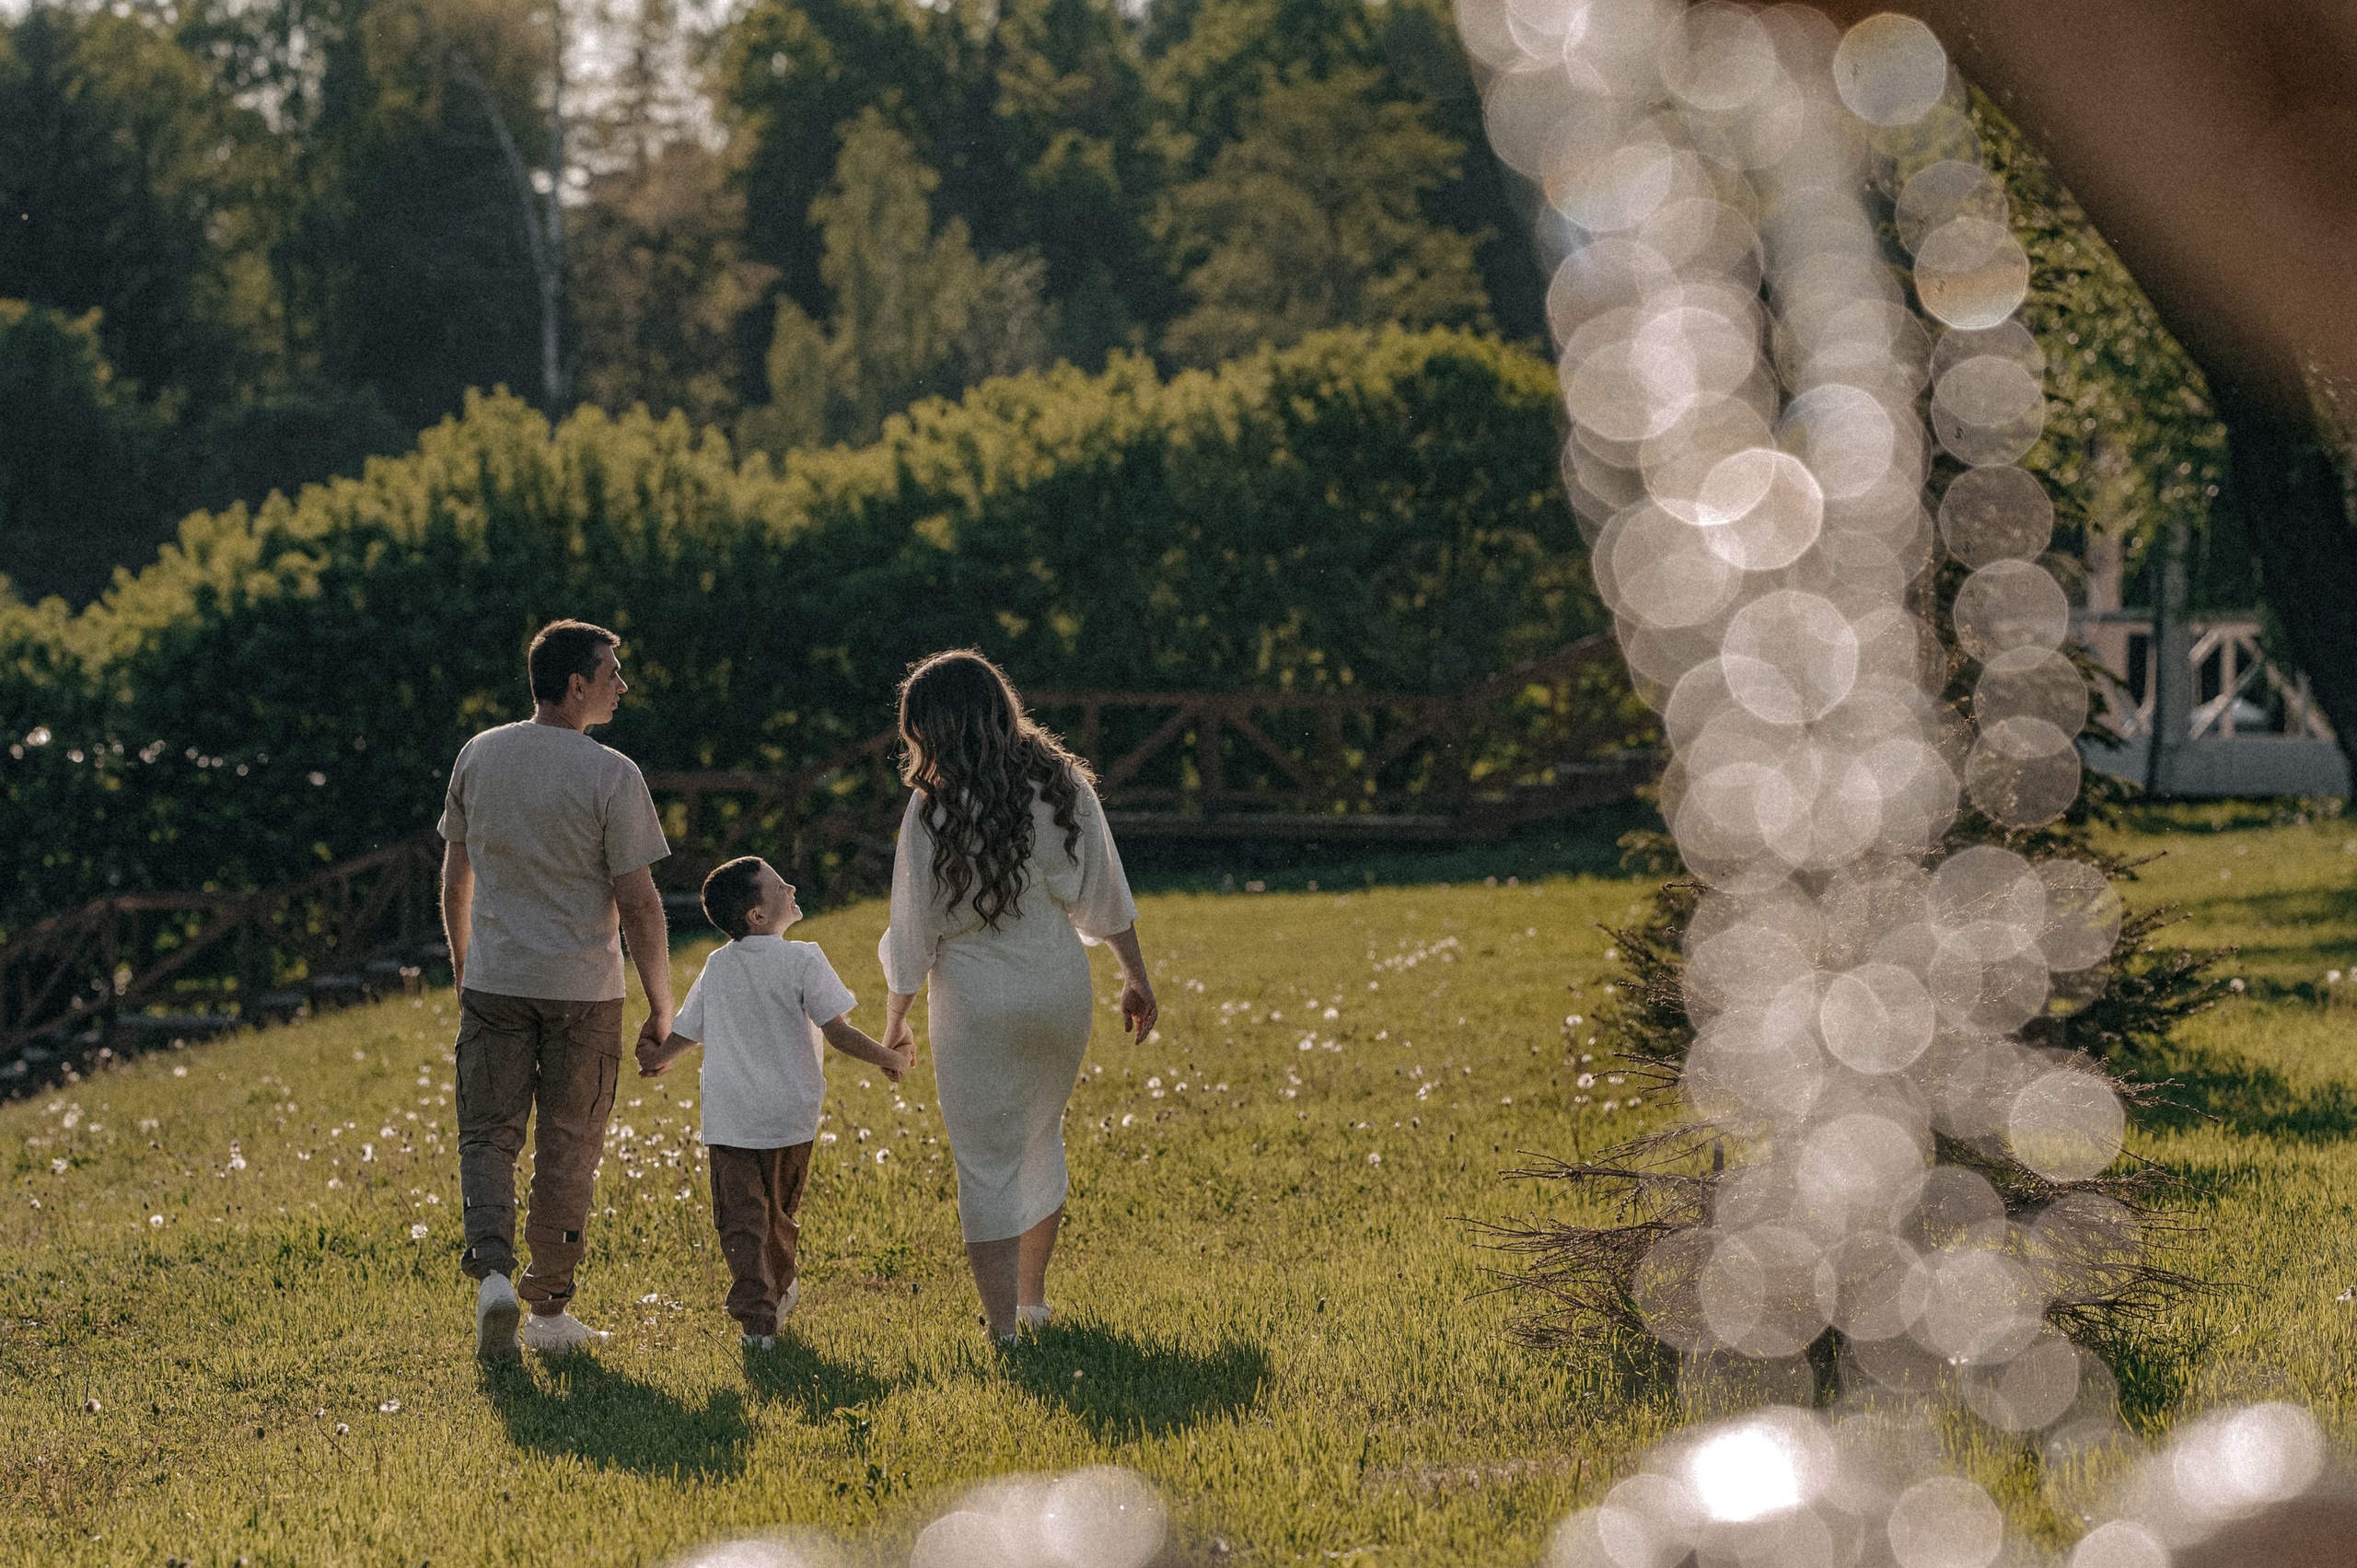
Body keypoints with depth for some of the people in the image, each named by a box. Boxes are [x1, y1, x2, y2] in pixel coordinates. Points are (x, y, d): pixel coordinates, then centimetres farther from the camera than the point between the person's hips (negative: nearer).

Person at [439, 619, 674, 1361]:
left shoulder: (478, 756, 2)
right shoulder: (611, 777, -12)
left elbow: (455, 880, 11)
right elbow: (639, 905, -11)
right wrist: (661, 1005, -2)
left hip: (492, 983, 3)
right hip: (583, 991, -3)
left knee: (488, 1133, 7)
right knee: (567, 1148, 8)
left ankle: (492, 1269, -16)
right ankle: (550, 1309, 15)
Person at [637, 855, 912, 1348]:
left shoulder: (716, 967, 4)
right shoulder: (802, 961, -10)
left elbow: (682, 1035, 11)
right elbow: (838, 1031, -15)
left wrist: (657, 1061, 32)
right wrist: (888, 1058, -1)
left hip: (729, 1118, 1)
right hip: (790, 1115, -1)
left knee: (741, 1219, 1)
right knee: (779, 1211, 19)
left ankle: (756, 1319, -8)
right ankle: (779, 1292, 39)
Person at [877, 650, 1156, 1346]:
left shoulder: (934, 807, -14)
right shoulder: (1062, 785, -4)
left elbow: (914, 926, -8)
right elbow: (1104, 893, 2)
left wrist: (895, 1020, 4)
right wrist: (1136, 976, 14)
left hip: (975, 1002, -4)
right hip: (1059, 992, 4)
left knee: (986, 1164, 4)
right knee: (1041, 1139, 23)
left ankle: (1003, 1328, 0)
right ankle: (1033, 1298, 35)